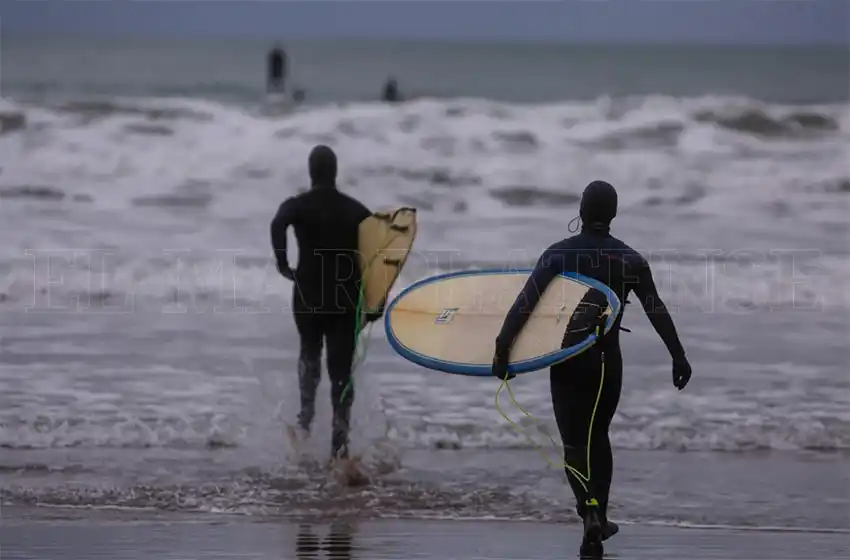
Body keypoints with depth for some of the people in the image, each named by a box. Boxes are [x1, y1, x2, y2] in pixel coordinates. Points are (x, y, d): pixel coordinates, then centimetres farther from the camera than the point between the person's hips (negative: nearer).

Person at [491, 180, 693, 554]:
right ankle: (599, 518, 21)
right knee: (597, 436, 22)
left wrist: (503, 346, -18)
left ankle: (590, 510, -22)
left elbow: (525, 302, -16)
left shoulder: (558, 254, -7)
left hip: (566, 361, -2)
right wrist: (678, 355, -2)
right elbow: (656, 310, -6)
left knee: (574, 443, 2)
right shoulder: (630, 260, -4)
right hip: (607, 362, 2)